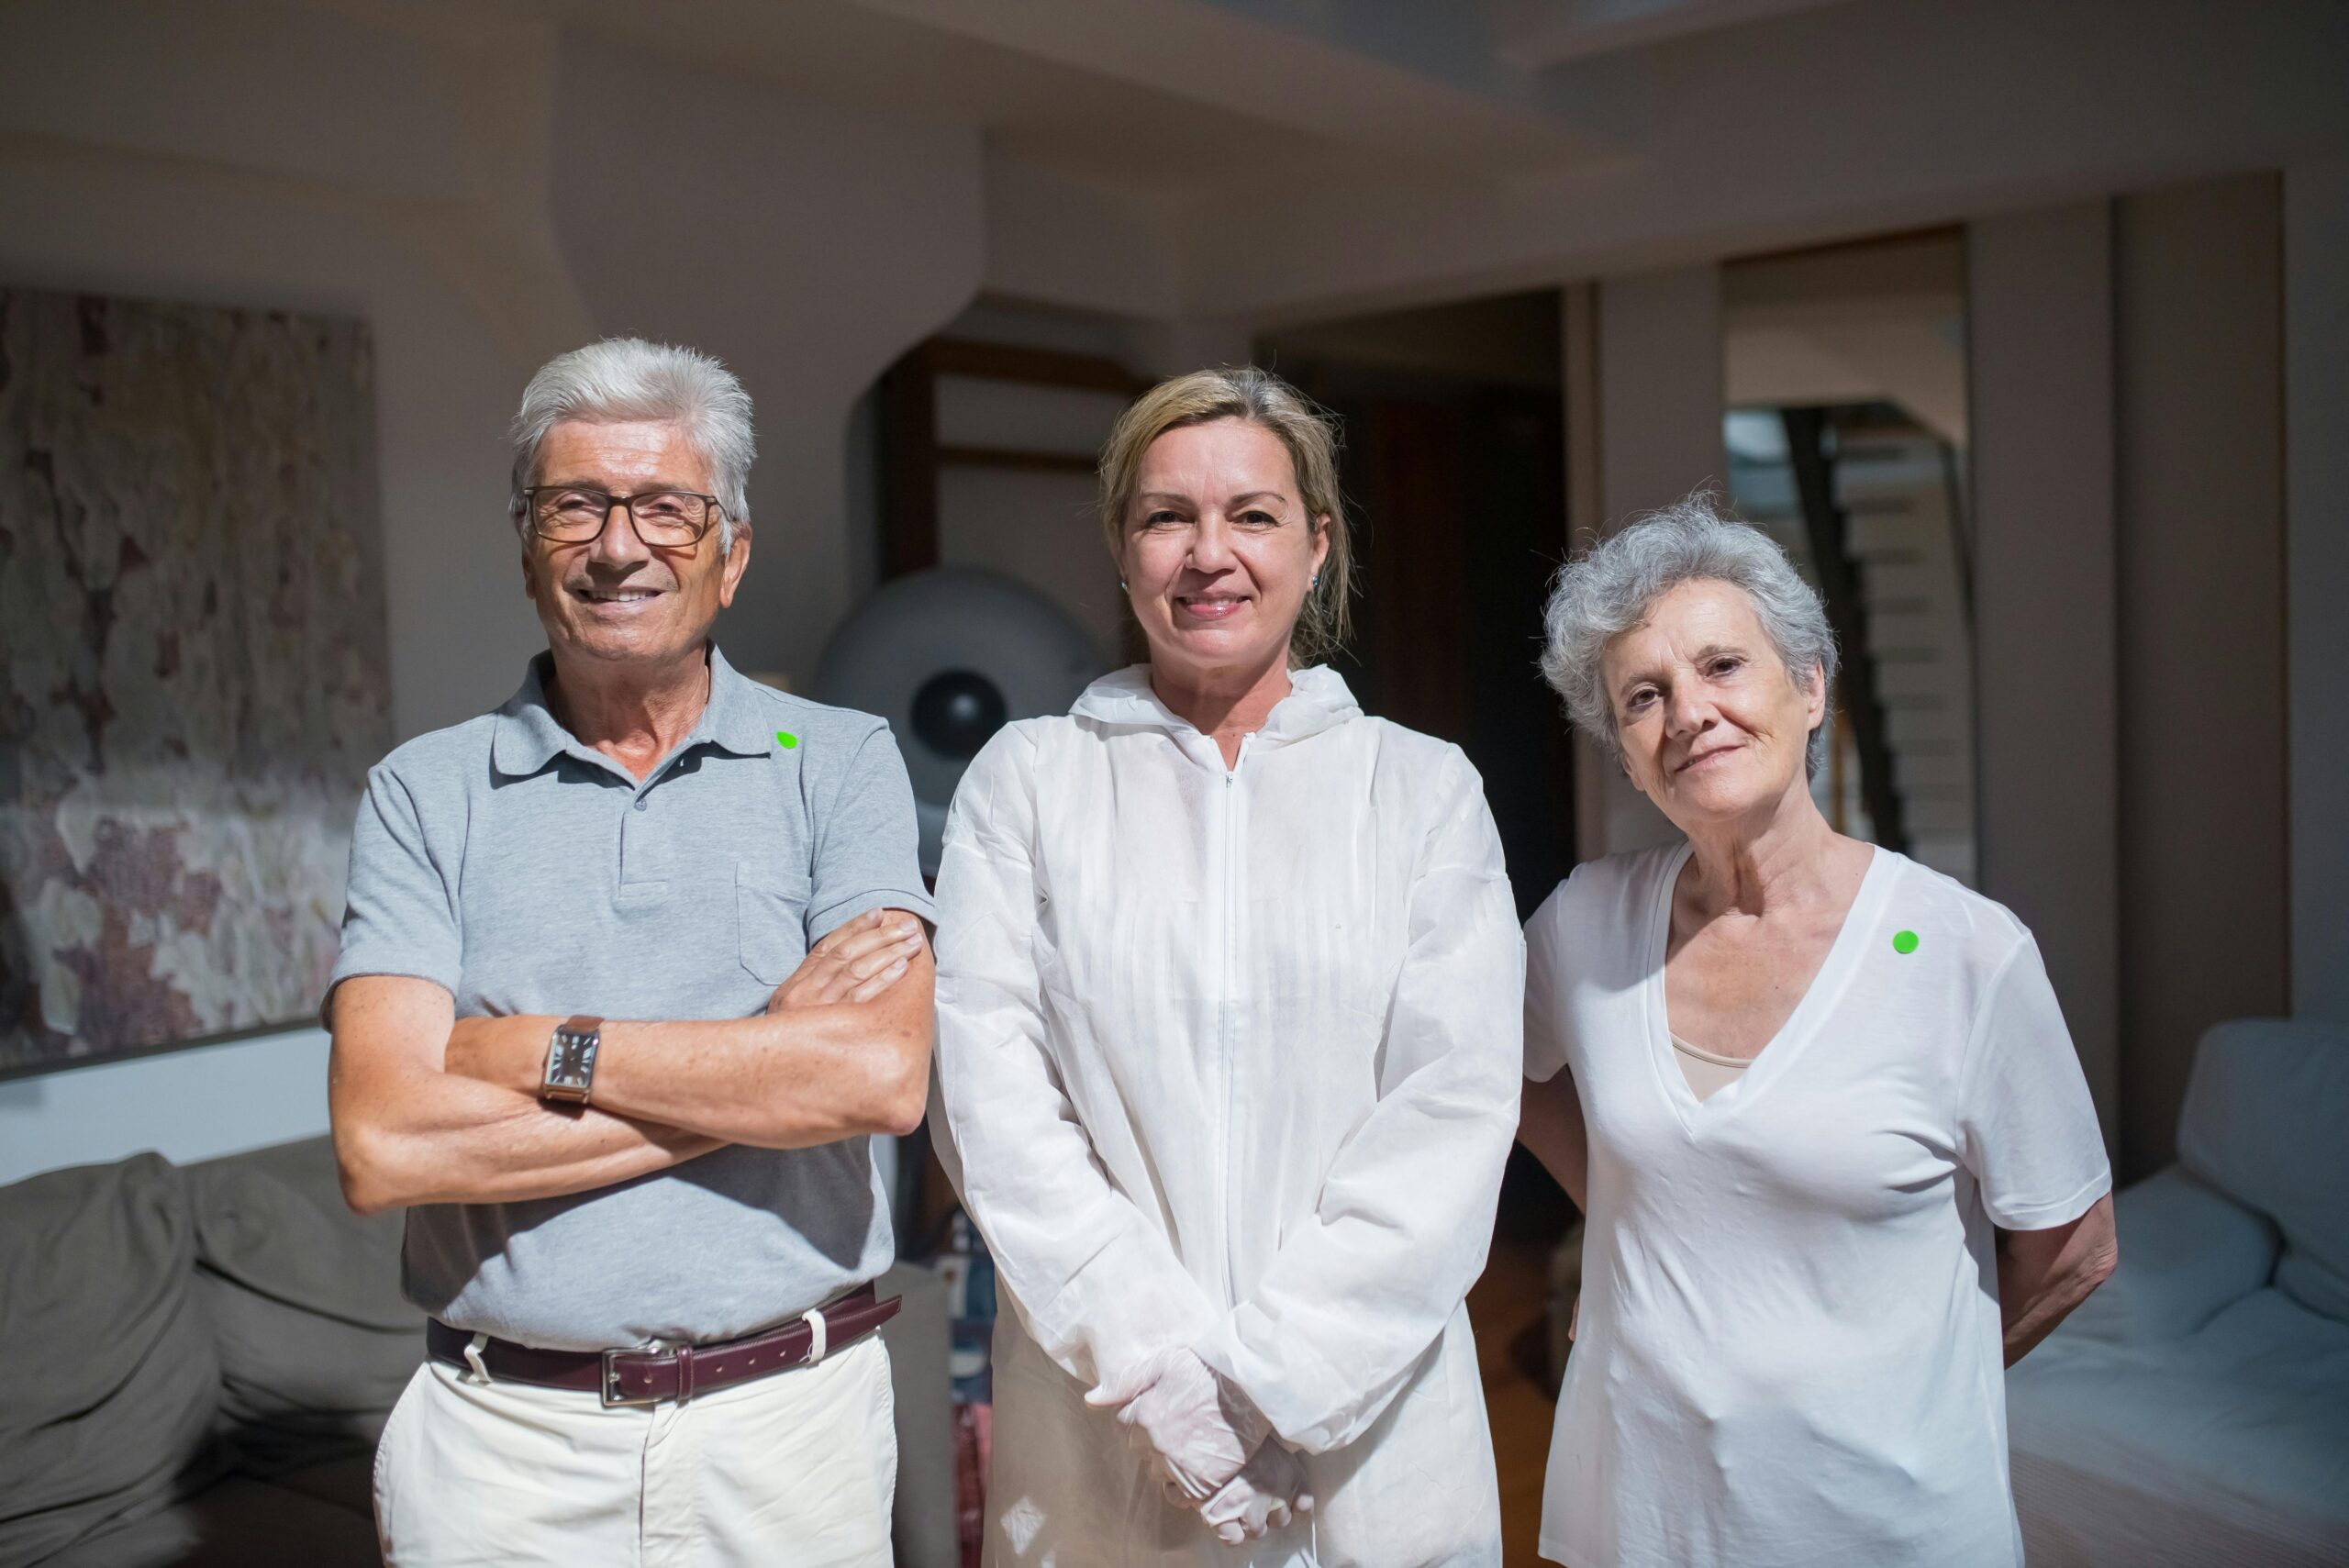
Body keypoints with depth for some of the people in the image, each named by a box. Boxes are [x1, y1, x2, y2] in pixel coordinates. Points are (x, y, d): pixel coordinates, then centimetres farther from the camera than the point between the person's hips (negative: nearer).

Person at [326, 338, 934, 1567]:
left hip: (793, 1418, 0)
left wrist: (548, 1048, -14)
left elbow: (884, 1075, -16)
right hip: (501, 1435, 0)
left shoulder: (840, 762, -2)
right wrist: (767, 1055, -14)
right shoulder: (423, 796, 0)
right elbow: (383, 1144, -13)